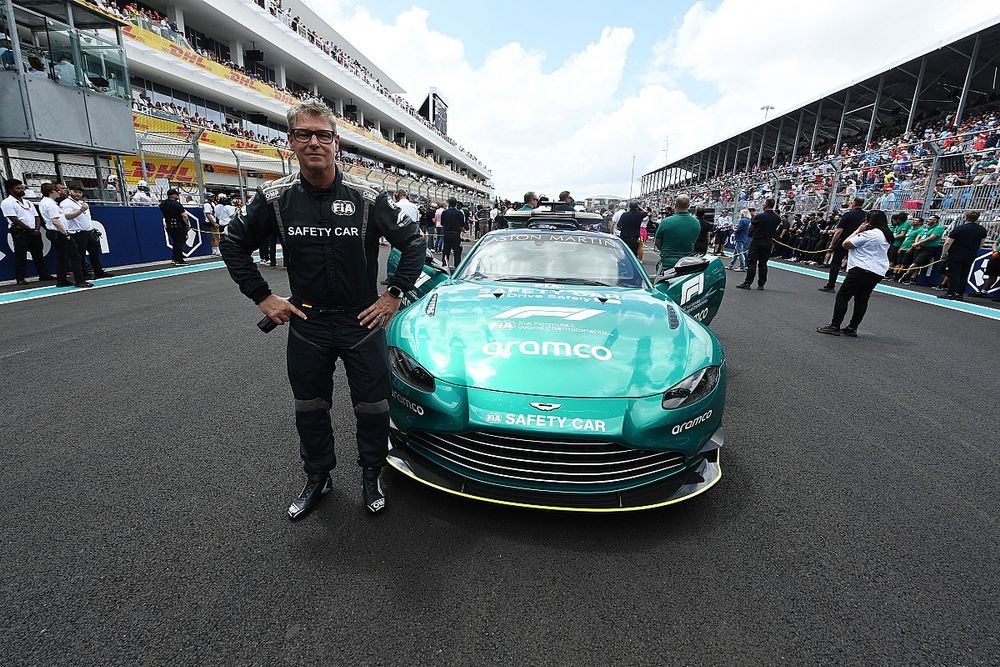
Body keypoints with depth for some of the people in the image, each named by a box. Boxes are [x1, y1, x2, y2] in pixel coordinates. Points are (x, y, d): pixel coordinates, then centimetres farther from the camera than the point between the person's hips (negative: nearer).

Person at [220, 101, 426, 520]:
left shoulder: (367, 198, -9)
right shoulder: (275, 197, -3)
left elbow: (414, 242, -2)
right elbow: (234, 244, 10)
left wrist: (394, 295, -7)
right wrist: (262, 297, 2)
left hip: (362, 323, -2)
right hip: (306, 326, 2)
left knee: (372, 408, 7)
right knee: (309, 410, 16)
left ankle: (371, 477, 32)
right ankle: (317, 478, 39)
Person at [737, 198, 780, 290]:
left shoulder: (759, 216, -13)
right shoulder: (777, 218, 2)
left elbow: (751, 228, -3)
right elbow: (775, 230, 8)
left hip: (756, 242, -4)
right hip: (768, 243, 4)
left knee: (752, 263, -2)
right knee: (763, 263, 9)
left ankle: (747, 283, -4)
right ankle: (761, 284, 11)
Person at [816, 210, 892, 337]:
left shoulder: (869, 234, -12)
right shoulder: (886, 236, 17)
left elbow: (845, 244, -10)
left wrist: (858, 230, 0)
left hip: (862, 270, -9)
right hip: (879, 272, 9)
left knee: (842, 296, -5)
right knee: (862, 300, 9)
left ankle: (834, 326, -9)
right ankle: (852, 328, 10)